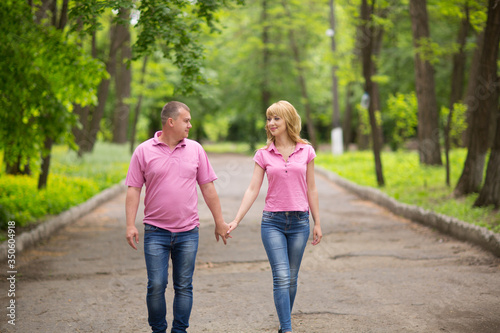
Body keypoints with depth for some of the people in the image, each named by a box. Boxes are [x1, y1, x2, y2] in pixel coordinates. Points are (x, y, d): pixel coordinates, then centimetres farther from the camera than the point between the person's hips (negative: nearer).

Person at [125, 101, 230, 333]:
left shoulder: (195, 149, 7)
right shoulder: (144, 151, 0)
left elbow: (207, 187, 10)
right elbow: (133, 189, -1)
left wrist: (220, 222, 10)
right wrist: (130, 225, -9)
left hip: (187, 232, 2)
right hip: (156, 232, -2)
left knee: (184, 286, 5)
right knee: (156, 285, -3)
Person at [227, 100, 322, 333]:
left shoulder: (306, 151, 3)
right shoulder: (263, 154, 2)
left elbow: (311, 190, 8)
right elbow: (253, 189, 0)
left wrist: (317, 223, 8)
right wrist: (236, 220, -7)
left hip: (299, 221, 1)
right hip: (273, 221, -1)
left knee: (291, 278, 7)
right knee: (281, 277, -11)